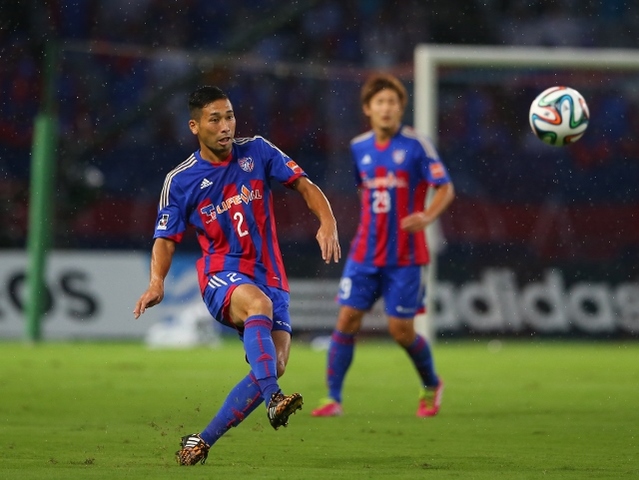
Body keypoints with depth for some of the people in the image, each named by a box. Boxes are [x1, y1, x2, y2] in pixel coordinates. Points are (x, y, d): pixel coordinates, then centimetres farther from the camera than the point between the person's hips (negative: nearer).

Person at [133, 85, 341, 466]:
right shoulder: (179, 181, 0)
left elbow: (304, 185, 4)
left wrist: (328, 222, -15)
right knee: (259, 303, -38)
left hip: (269, 276, 3)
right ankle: (272, 398, -52)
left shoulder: (257, 152, 4)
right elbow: (166, 238, 3)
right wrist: (157, 283, -16)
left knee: (275, 365, -14)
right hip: (222, 274, -3)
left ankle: (202, 442, -7)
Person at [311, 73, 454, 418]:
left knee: (401, 330, -2)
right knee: (347, 319, -6)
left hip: (405, 256, -4)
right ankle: (333, 398, 1)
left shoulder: (416, 145, -9)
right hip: (365, 252, 4)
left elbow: (446, 189, -8)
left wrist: (427, 216, -24)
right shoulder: (359, 148, 6)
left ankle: (431, 386, 25)